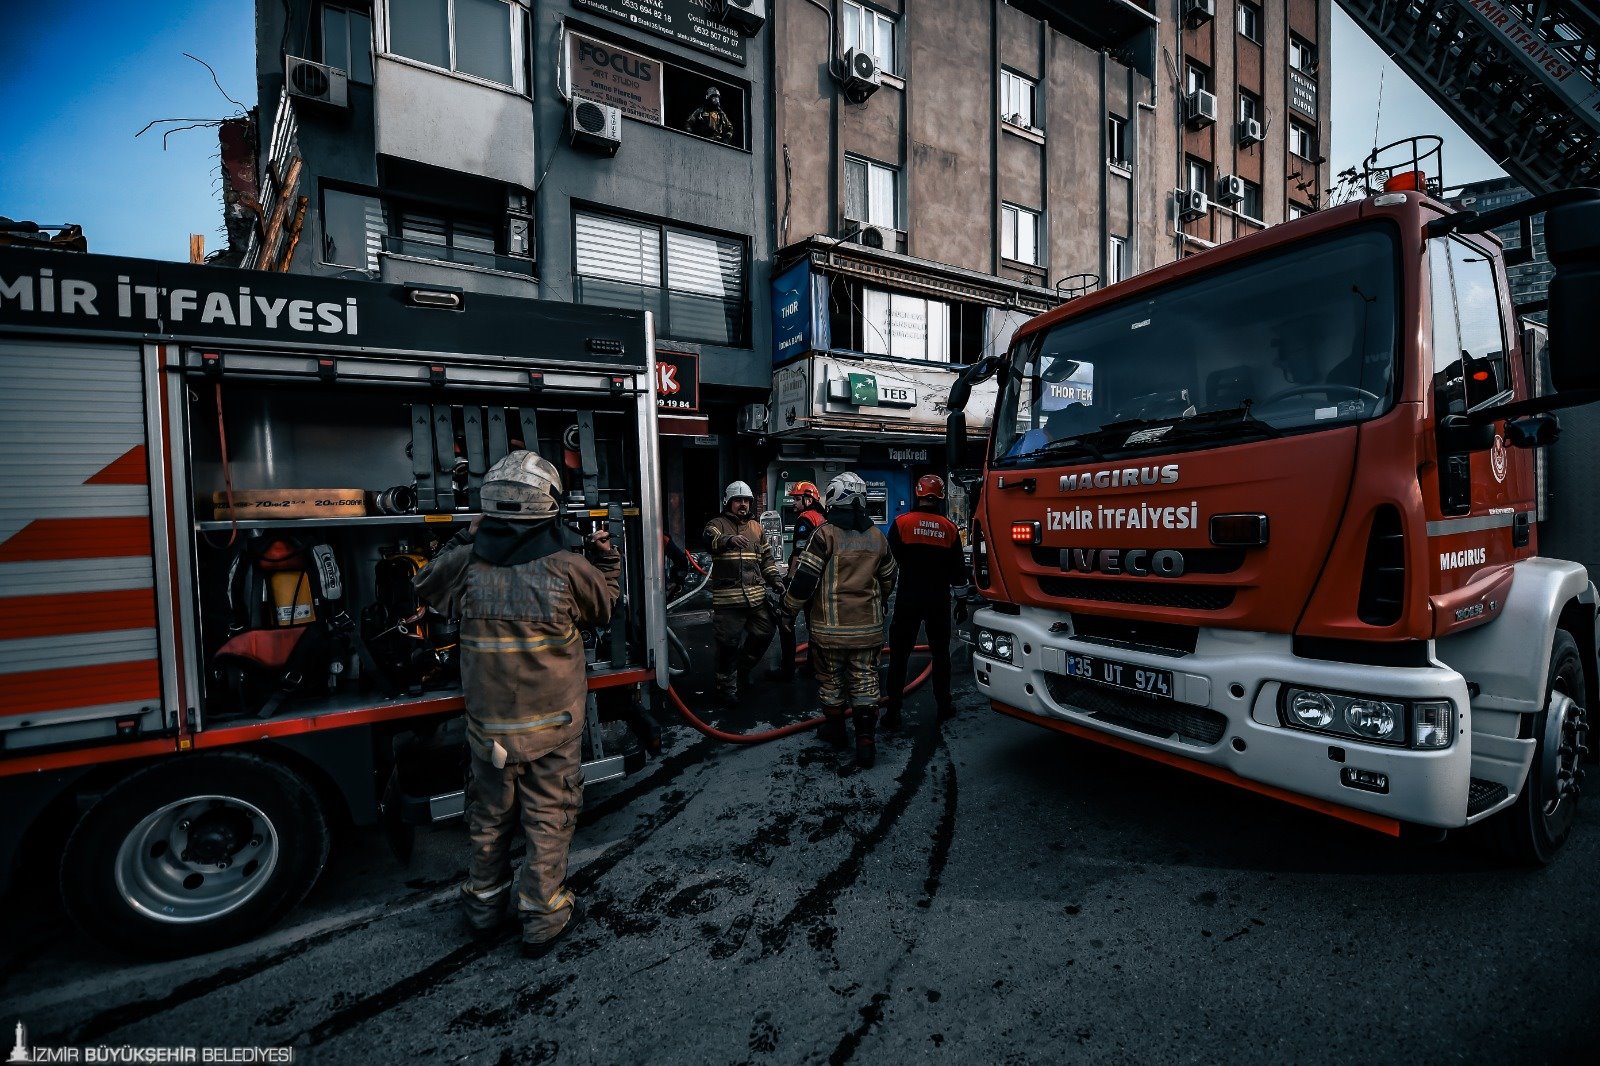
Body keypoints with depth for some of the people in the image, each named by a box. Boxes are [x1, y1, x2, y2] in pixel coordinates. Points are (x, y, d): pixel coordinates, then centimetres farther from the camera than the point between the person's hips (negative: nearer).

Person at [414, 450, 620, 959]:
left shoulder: (465, 565, -11)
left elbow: (425, 584, 12)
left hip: (489, 723, 3)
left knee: (490, 814, 22)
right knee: (549, 817, 14)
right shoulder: (569, 569, -18)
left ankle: (485, 904, 40)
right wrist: (605, 559, 12)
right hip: (553, 722, -3)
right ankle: (543, 916, 25)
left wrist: (469, 542, 16)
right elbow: (603, 607, 2)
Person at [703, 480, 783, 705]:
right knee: (729, 644, -2)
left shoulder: (757, 528, 17)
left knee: (763, 635, 13)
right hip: (727, 598, -5)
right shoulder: (717, 524, 0)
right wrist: (729, 539, -45)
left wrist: (775, 579, 8)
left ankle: (743, 668, 37)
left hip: (756, 597, 6)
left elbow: (767, 557, 21)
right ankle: (728, 686, 15)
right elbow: (711, 539, -24)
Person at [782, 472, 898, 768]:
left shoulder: (825, 535, -11)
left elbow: (805, 577, -14)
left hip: (830, 625, -3)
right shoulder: (877, 537, 6)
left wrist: (791, 605, 2)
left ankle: (836, 730, 28)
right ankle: (866, 740, 4)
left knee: (831, 678, 13)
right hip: (868, 624, 4)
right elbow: (888, 579, 17)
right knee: (865, 679, 8)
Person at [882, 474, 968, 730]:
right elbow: (958, 569, 5)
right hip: (939, 599, 2)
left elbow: (889, 561, -5)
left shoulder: (901, 523, -9)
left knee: (899, 655, 4)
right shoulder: (950, 528, -1)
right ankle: (944, 707, 25)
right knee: (940, 652, 16)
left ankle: (893, 713, 4)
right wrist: (956, 581, 26)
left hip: (908, 598, -2)